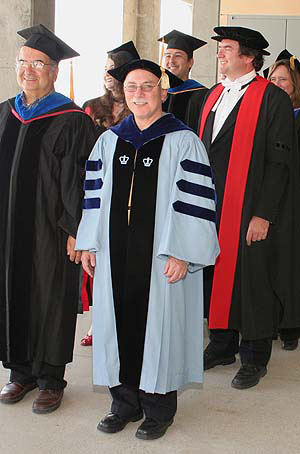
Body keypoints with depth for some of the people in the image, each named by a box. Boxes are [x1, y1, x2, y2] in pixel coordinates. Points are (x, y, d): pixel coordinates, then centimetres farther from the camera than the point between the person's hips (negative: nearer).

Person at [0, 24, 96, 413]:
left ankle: (50, 378, 19)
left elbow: (79, 179, -12)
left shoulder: (71, 121, -9)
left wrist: (76, 230, -15)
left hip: (50, 232, -5)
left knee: (50, 300, 4)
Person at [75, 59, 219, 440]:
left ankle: (158, 407, 18)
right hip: (114, 254, 4)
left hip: (161, 258, -4)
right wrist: (89, 244, 8)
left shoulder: (182, 141, -4)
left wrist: (181, 253, -14)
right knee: (118, 322, 8)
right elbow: (95, 194, 12)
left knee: (158, 323, 3)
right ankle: (126, 401, 24)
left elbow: (194, 200, -8)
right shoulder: (109, 141, 10)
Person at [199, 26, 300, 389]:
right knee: (218, 274, 12)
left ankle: (254, 358, 17)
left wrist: (263, 215, -18)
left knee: (251, 280, 1)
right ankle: (221, 346, 28)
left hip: (250, 212, -6)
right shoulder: (214, 96, 13)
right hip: (212, 207, 7)